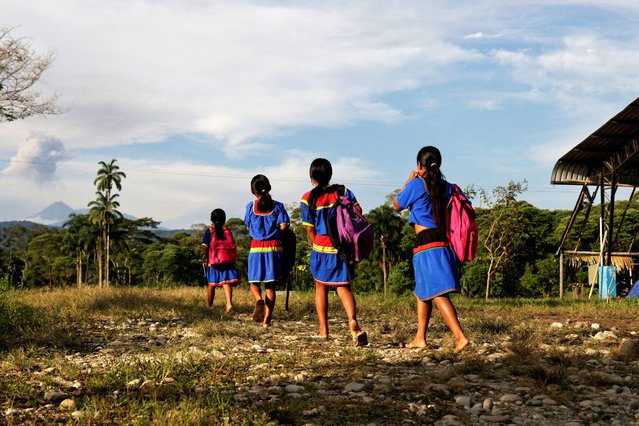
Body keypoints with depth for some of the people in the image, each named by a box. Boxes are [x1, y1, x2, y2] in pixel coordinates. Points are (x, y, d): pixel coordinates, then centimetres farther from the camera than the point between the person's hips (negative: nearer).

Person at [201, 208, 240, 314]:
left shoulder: (209, 231, 1)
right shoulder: (227, 230, 8)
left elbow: (205, 246, -8)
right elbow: (232, 246, 8)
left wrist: (206, 259, -2)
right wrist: (233, 259, 18)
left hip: (213, 262, -1)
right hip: (228, 261, 1)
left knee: (212, 284, 12)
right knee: (226, 282, -6)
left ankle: (209, 306, 22)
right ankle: (229, 303, -27)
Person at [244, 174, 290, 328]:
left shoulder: (250, 206, 1)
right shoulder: (277, 206, -1)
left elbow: (248, 227, 7)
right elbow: (283, 226, -8)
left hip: (256, 248, 0)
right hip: (274, 248, 1)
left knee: (254, 282, 13)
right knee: (271, 285, 6)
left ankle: (259, 299, -21)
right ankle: (266, 320, 0)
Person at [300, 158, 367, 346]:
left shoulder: (308, 198, -2)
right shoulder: (342, 191, 3)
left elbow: (310, 229, -1)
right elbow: (357, 210, -5)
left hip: (321, 248, -1)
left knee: (321, 287, 14)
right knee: (343, 287, 4)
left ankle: (323, 330, 14)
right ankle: (353, 321, -22)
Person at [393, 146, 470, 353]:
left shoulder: (417, 184, -5)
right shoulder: (446, 186, 10)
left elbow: (396, 205, 9)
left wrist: (408, 181, 20)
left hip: (426, 244, -7)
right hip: (444, 242, 7)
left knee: (438, 293, -12)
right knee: (423, 291, 18)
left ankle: (460, 337, -23)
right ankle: (420, 338, 24)